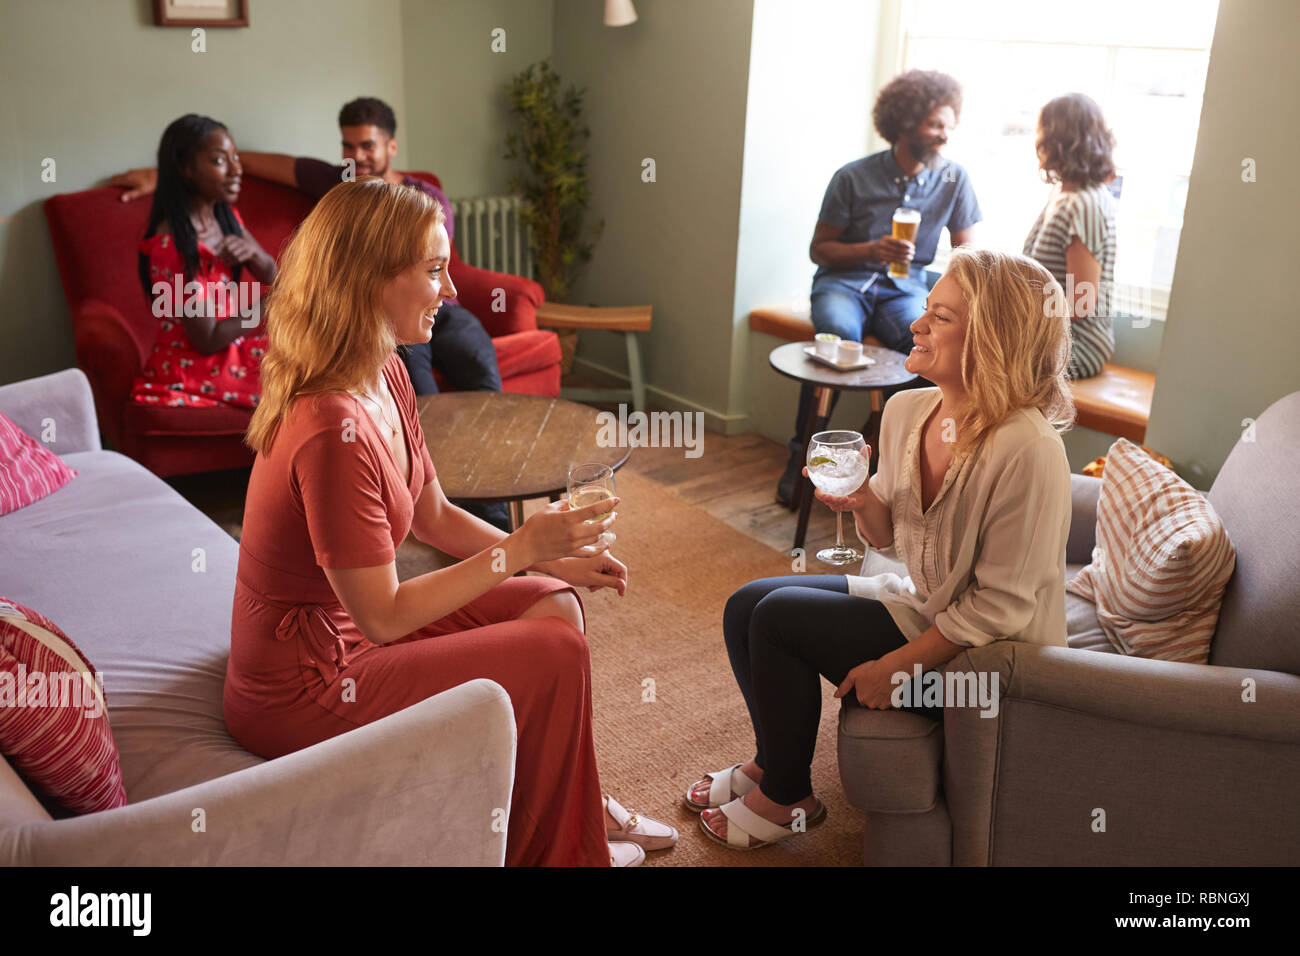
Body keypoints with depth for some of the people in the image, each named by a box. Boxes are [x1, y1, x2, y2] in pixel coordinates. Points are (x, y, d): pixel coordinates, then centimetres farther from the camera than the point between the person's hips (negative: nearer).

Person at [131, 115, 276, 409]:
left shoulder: (224, 214, 2)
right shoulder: (170, 246, -23)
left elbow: (270, 276, 5)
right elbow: (208, 340, -21)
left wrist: (251, 251, -18)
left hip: (233, 344, 8)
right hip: (194, 371, -8)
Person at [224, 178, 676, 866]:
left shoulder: (387, 376, -1)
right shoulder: (334, 430, -31)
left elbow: (434, 516, 10)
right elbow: (383, 616, -24)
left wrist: (551, 557, 1)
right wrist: (521, 548, -20)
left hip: (345, 632, 9)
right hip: (301, 693, -9)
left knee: (555, 603, 8)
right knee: (556, 654, -10)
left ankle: (579, 809, 27)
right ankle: (544, 853, 17)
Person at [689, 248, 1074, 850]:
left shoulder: (1029, 450, -29)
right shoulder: (905, 410, -4)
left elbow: (1002, 607, -24)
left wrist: (895, 666, -19)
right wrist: (863, 501, -13)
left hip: (987, 660, -8)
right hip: (922, 604, 8)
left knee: (779, 618, -15)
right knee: (746, 607, 4)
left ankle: (787, 800, 9)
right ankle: (770, 763, 26)